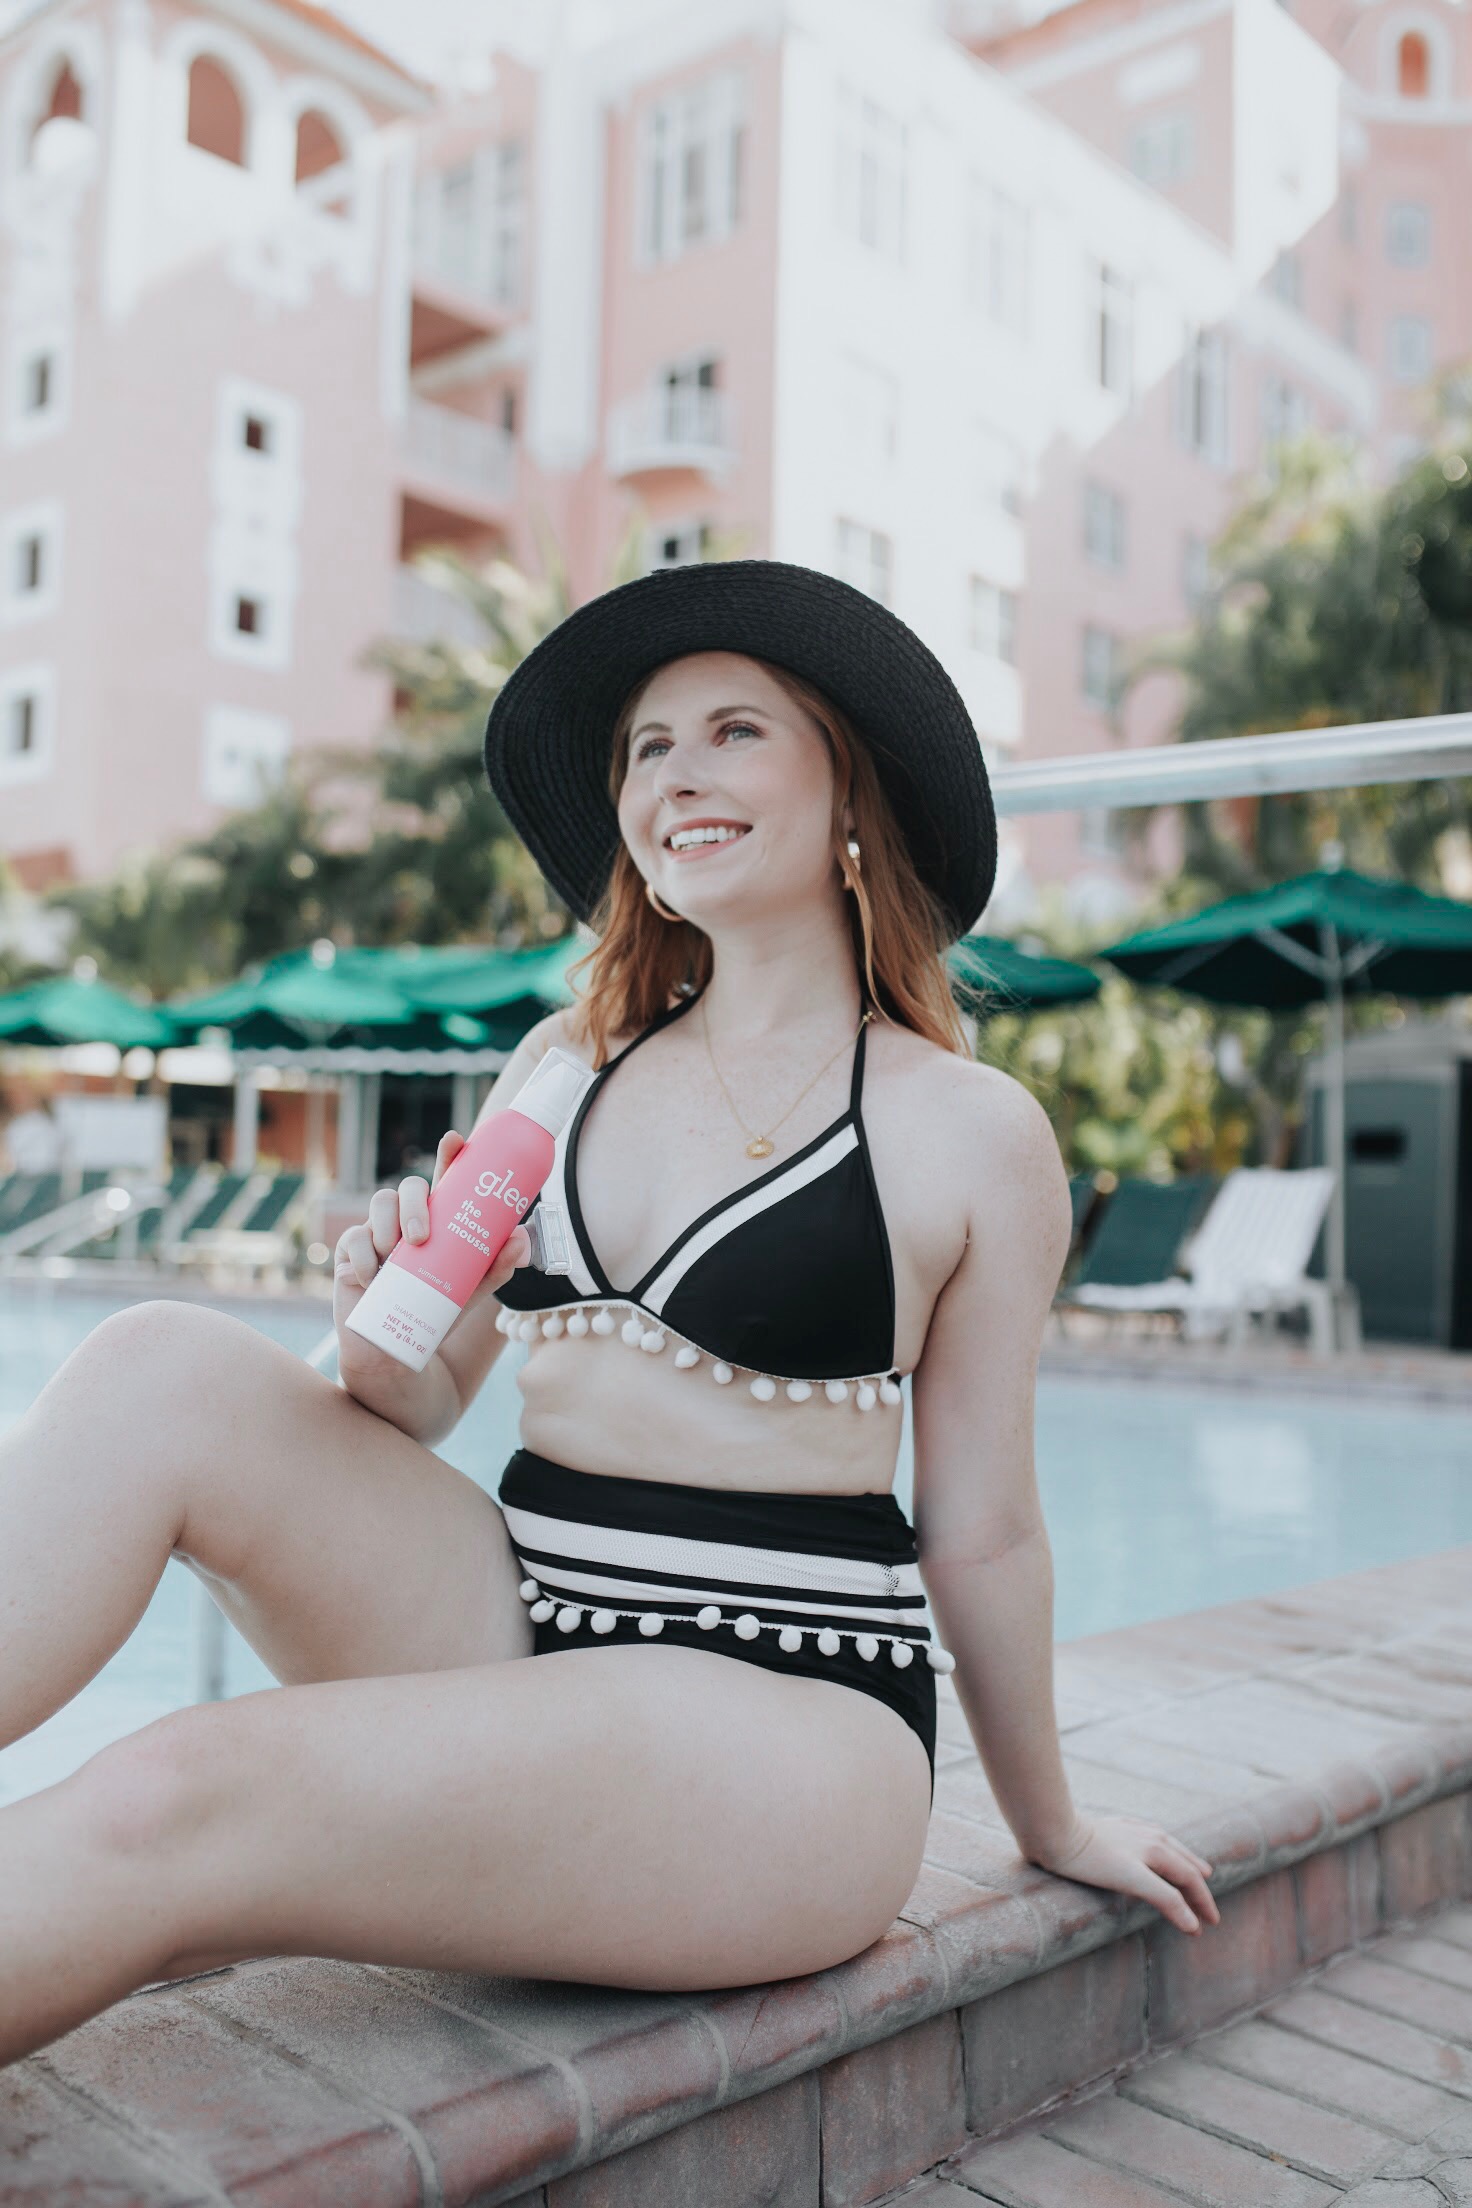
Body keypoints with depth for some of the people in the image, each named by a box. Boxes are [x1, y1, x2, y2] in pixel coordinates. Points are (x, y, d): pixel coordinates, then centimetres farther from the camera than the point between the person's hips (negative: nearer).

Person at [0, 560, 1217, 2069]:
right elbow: (417, 1403, 13)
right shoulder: (568, 1064, 10)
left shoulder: (971, 1132, -5)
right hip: (511, 1629, 5)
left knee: (177, 1803, -28)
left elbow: (981, 1533, 4)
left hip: (784, 1711, -5)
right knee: (164, 1367, -17)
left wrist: (1050, 1826, 13)